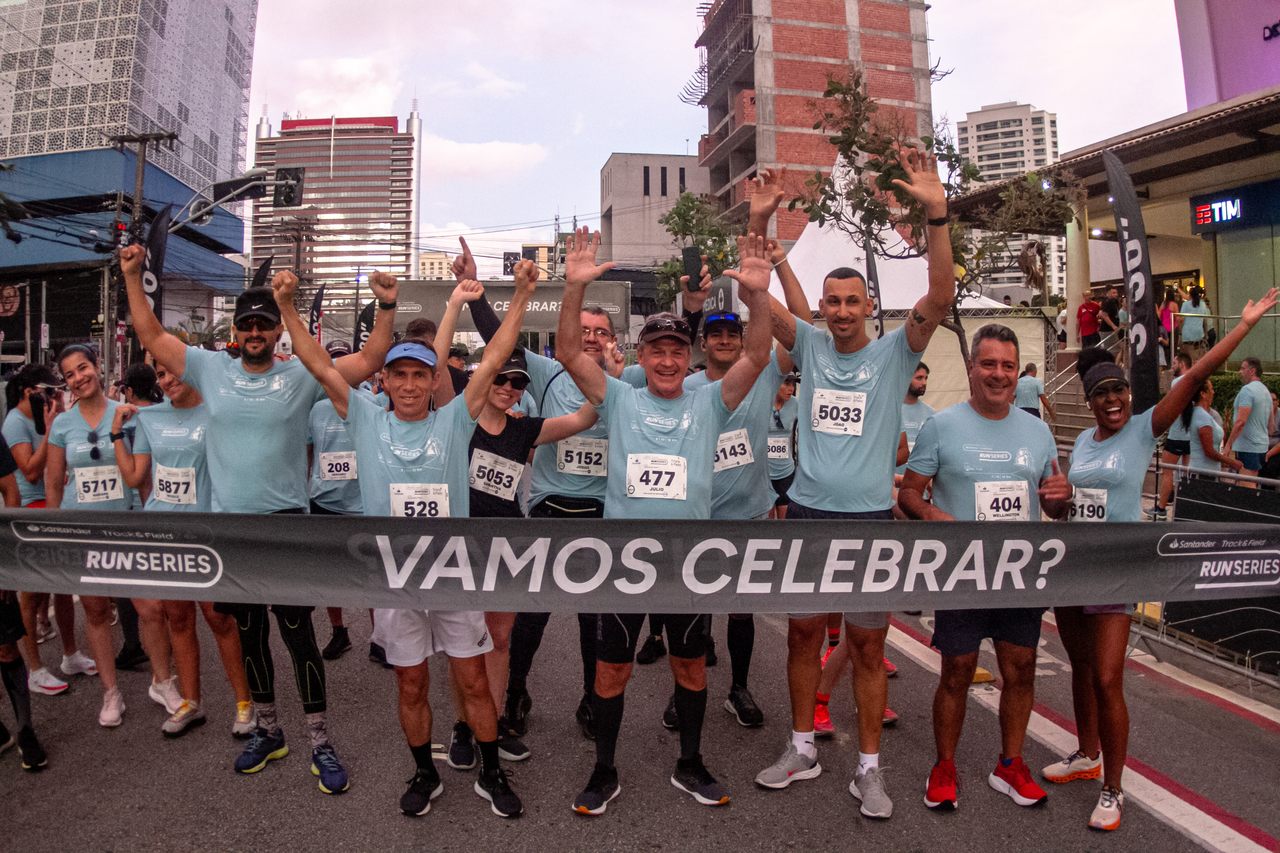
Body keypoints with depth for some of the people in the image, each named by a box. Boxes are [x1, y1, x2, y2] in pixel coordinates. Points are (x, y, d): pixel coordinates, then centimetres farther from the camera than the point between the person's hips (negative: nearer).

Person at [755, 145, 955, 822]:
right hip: (807, 515, 2)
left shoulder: (894, 352, -1)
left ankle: (868, 767, 25)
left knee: (869, 645, 9)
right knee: (803, 635, 14)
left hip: (871, 519, -2)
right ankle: (803, 749, 33)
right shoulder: (809, 344, 5)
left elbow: (942, 294, -15)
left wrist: (936, 212, -25)